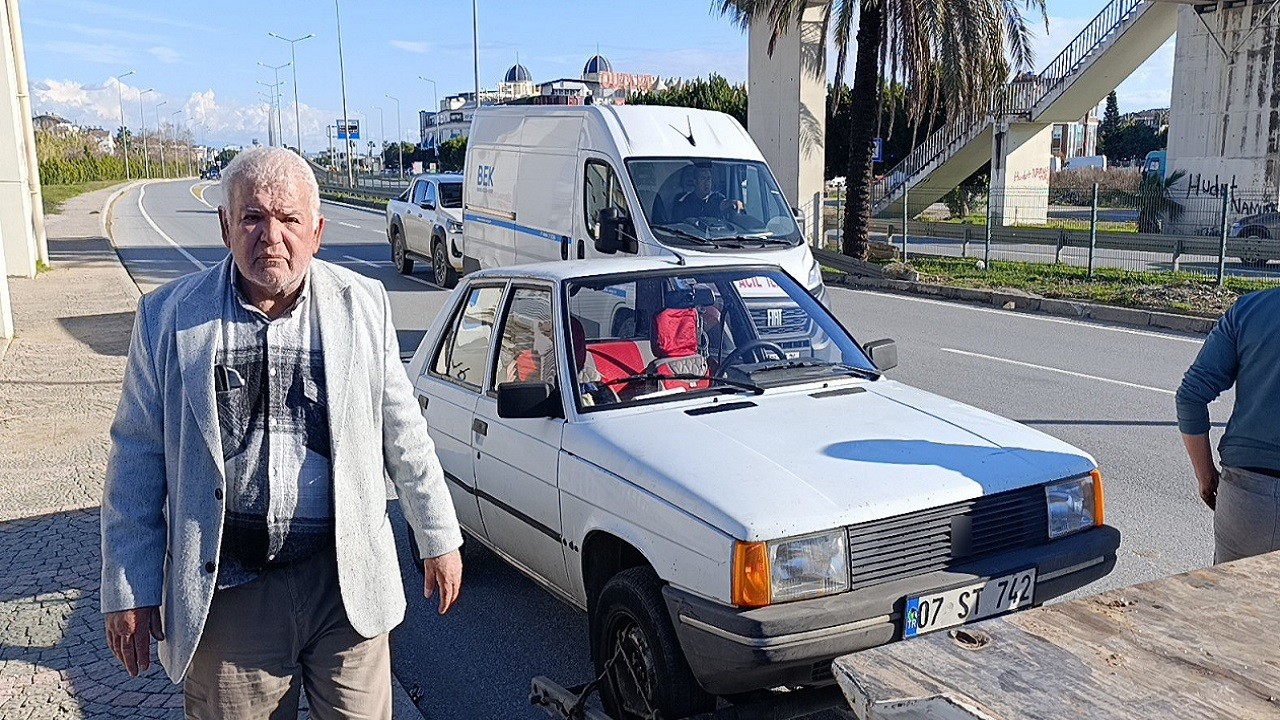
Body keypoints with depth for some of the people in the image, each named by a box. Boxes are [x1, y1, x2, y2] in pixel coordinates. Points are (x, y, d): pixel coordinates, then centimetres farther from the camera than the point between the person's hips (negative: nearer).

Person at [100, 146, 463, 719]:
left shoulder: (363, 304, 0)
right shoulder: (167, 317, -2)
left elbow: (403, 434, 6)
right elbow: (137, 458, 3)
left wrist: (438, 538, 11)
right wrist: (128, 590, 3)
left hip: (348, 584, 1)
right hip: (224, 593, 0)